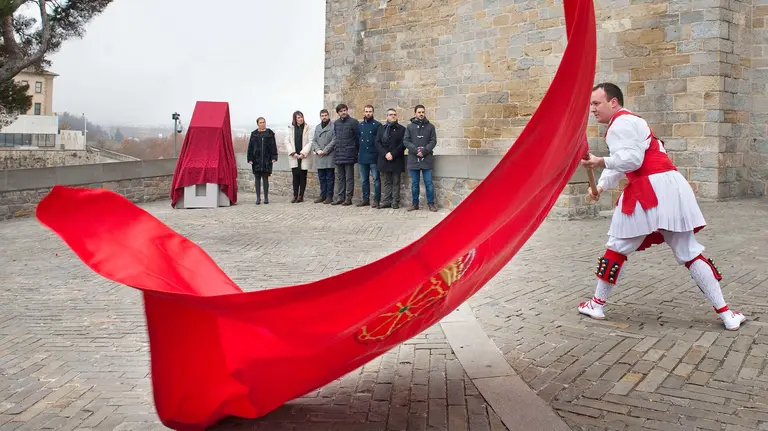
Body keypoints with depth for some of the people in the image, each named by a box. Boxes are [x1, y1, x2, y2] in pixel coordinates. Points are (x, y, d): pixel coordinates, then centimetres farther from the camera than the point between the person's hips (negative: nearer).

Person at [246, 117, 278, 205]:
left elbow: (273, 146, 3)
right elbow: (250, 147, 8)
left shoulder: (270, 133, 5)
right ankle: (258, 198, 8)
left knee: (265, 178, 2)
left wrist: (274, 157, -5)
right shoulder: (254, 134, 8)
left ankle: (266, 197, 10)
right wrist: (250, 158, 1)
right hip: (256, 160, 1)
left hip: (267, 159, -1)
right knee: (257, 179, 4)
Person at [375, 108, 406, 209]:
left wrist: (393, 154, -15)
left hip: (396, 160, -3)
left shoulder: (401, 129, 3)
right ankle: (386, 201, 8)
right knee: (387, 182, 7)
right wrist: (385, 154, -10)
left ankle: (395, 202, 4)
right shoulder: (381, 128, 13)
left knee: (396, 182, 1)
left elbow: (403, 144, -6)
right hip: (384, 159, 3)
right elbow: (377, 143, 4)